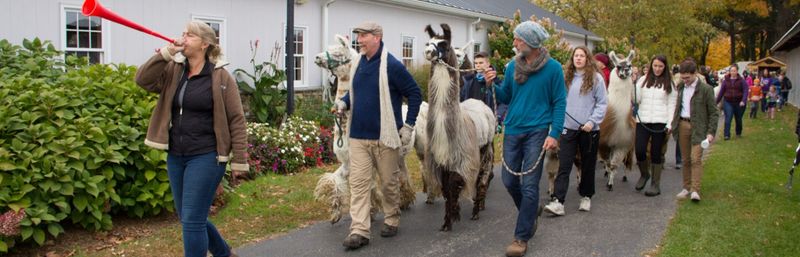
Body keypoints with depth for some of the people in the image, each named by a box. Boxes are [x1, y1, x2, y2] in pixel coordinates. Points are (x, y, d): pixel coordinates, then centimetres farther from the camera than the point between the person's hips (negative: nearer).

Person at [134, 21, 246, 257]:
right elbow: (143, 79, -6)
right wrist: (167, 52, -15)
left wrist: (239, 161, -10)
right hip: (176, 156, 7)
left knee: (192, 220, -7)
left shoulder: (221, 77, -7)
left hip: (206, 157, -6)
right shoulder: (173, 71, 8)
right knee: (188, 218, 16)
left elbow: (236, 120, -7)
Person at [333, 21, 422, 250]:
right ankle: (359, 231, -1)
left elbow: (415, 94, -7)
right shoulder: (357, 64, 8)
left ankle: (391, 221, 29)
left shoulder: (391, 65, -11)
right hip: (358, 136, 5)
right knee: (358, 183, -1)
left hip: (384, 136, -5)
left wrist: (408, 125, -10)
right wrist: (344, 102, 1)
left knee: (389, 182, 10)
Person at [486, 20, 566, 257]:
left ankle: (521, 237, 3)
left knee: (529, 185, -4)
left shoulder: (553, 68, -6)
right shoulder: (512, 66, 5)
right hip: (512, 130, 5)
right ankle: (530, 213, 36)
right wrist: (493, 85, -7)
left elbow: (560, 102, -3)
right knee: (509, 181, 9)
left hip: (537, 132, -5)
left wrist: (554, 134, -11)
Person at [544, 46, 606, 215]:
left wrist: (592, 121, -14)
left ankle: (586, 197, 28)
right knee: (564, 165, -7)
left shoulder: (596, 78, -2)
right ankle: (558, 201, -13)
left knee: (588, 165, 11)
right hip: (568, 128, 2)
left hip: (589, 130, -2)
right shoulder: (567, 78, 9)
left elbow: (602, 103, -4)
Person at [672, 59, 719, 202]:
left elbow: (713, 113, -4)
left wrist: (711, 132, -10)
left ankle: (695, 190, -14)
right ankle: (686, 187, 18)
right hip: (682, 125, 5)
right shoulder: (681, 87, 10)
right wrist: (673, 124, 10)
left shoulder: (705, 89, -6)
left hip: (698, 127, -5)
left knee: (696, 159, -12)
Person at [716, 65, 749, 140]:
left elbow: (745, 91, -9)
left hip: (739, 103, 0)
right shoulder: (726, 80, 4)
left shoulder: (741, 80, -1)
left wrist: (743, 101, -23)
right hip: (728, 103, 0)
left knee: (738, 119, 12)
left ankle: (738, 133, 31)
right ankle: (727, 135, -9)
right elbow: (721, 91, 8)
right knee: (728, 119, -10)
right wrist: (717, 102, 9)